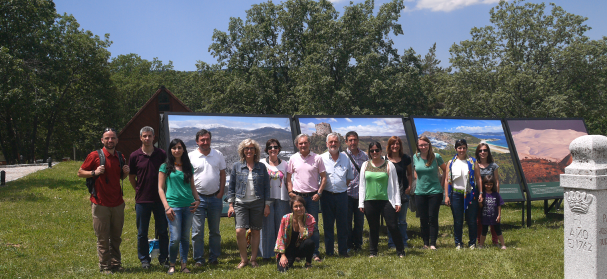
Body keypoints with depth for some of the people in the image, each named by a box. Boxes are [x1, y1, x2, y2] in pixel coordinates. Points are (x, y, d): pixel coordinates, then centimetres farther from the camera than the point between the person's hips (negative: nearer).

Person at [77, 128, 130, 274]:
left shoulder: (120, 157, 9)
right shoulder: (95, 156, -6)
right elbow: (80, 172, 0)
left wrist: (125, 172, 0)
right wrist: (94, 172, -17)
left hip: (117, 204, 5)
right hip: (100, 204, -4)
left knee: (116, 237, 13)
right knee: (103, 238, 2)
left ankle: (116, 263, 24)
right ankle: (104, 266, 12)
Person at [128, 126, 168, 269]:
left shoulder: (162, 154, 0)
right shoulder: (134, 156, -1)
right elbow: (131, 177, 9)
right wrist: (140, 191, 10)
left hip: (159, 198, 0)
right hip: (142, 200, 0)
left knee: (163, 230, 8)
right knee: (142, 233, 7)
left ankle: (164, 258, 21)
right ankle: (144, 260, 20)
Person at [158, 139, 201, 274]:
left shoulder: (188, 166, 12)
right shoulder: (165, 167, 1)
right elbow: (160, 188, -1)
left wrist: (197, 199, 2)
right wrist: (167, 207, -9)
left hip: (188, 206, 4)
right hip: (173, 205, -4)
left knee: (185, 237, 7)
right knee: (175, 238, -7)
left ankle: (184, 264, 17)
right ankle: (172, 265, 11)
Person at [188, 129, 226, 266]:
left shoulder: (218, 155, 6)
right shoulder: (191, 156, -2)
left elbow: (222, 174, 10)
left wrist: (221, 193, 1)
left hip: (215, 197, 2)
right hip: (198, 198, -2)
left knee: (215, 231, 10)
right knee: (197, 231, -1)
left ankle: (214, 258, 20)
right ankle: (199, 259, 9)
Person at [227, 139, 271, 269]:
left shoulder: (261, 167, 6)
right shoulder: (236, 166, 4)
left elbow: (266, 187, 8)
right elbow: (231, 187, 7)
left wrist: (267, 205, 3)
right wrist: (231, 205, 2)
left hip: (257, 203, 1)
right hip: (241, 203, -1)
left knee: (255, 231, 5)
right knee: (240, 231, -12)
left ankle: (253, 259, 17)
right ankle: (243, 259, 3)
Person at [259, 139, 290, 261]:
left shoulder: (284, 164, 11)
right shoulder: (262, 163, 4)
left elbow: (287, 182, 14)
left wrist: (290, 198, 9)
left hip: (281, 198, 2)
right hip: (267, 198, -2)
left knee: (282, 226, 2)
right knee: (267, 226, -1)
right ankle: (266, 254, 8)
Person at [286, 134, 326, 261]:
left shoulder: (317, 158, 0)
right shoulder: (293, 159, 5)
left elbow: (323, 177, 3)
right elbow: (288, 177, 11)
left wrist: (319, 193, -6)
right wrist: (290, 192, -2)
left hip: (312, 196, -1)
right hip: (297, 196, 1)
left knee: (313, 226, 3)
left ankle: (315, 252, 11)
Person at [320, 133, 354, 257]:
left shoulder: (345, 158, 8)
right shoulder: (321, 158, 0)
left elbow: (349, 177, 17)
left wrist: (342, 186, 9)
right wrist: (320, 191, -1)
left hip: (342, 195, 2)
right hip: (327, 195, -2)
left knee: (342, 224, 5)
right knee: (328, 224, 5)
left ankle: (343, 251, 15)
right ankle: (329, 251, 13)